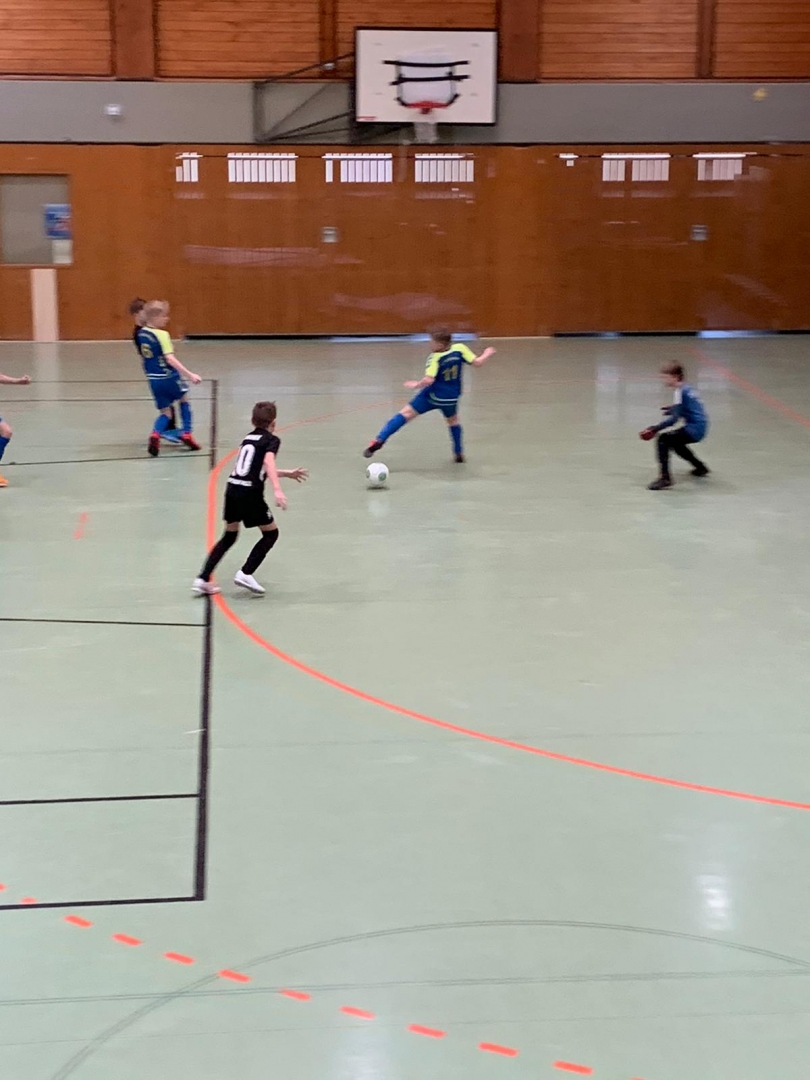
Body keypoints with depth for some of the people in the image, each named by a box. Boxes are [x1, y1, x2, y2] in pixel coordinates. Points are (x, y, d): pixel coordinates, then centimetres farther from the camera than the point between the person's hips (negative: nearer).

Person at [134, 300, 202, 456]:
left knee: (165, 412, 12)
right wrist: (190, 375, -28)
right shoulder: (162, 335, -18)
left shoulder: (141, 333, 4)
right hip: (169, 376, -5)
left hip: (153, 379, 6)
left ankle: (155, 434, -15)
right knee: (183, 399, 23)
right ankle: (186, 434, 21)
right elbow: (170, 359, -26)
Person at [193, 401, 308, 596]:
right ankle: (245, 574, 0)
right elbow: (268, 463, -20)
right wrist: (277, 490, -31)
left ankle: (203, 580, 12)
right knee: (271, 533, 11)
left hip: (232, 488, 7)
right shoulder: (272, 440, 0)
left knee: (229, 535, 19)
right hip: (250, 493, -7)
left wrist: (287, 473, 42)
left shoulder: (248, 438, 21)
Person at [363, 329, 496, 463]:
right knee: (453, 421, 33)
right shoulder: (460, 349, -11)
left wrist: (416, 384, -10)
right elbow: (477, 363, -5)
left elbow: (428, 380, -29)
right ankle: (459, 453, 37)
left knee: (406, 414, -1)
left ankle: (379, 440, -12)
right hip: (451, 398, 4)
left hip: (432, 396, -4)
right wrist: (487, 354, 14)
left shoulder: (435, 357, -20)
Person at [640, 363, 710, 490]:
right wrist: (673, 408, 13)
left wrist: (655, 429, -25)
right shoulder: (686, 388, 12)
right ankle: (700, 467, 46)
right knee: (674, 442, 33)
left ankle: (665, 477, -26)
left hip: (695, 429, -10)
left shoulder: (680, 391, -15)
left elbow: (674, 419, -22)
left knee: (663, 439, -20)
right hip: (699, 427, 10)